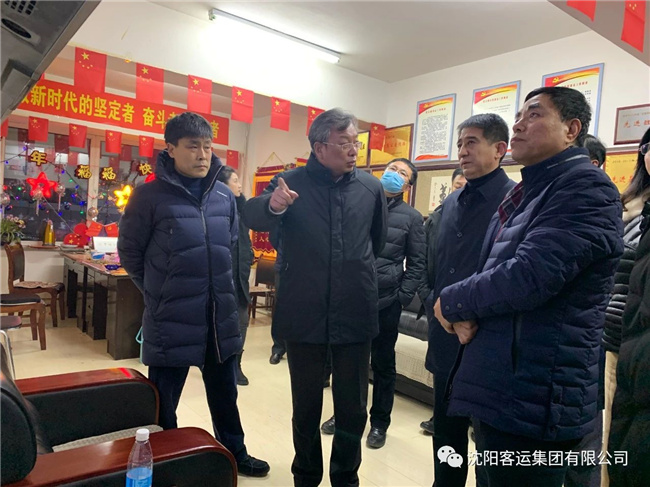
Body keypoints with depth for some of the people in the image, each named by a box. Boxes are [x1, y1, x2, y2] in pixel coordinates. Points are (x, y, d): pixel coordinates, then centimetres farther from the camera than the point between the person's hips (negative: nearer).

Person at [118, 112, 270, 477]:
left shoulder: (225, 196, 4)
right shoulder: (150, 195, -10)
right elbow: (130, 252, -1)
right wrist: (160, 293, 4)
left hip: (221, 317, 5)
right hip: (171, 320, -4)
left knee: (225, 393, 21)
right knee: (163, 404, 13)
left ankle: (235, 454, 42)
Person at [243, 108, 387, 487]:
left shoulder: (372, 188, 1)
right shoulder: (292, 182, -5)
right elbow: (252, 218, -21)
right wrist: (273, 205, -43)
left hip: (356, 315, 2)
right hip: (304, 315, -1)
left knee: (354, 408, 14)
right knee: (306, 406, 16)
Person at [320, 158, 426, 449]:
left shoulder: (411, 217, 2)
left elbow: (416, 263, 1)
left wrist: (402, 297, -8)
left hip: (386, 301, -2)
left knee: (383, 364, 11)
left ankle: (379, 422, 27)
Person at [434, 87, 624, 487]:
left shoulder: (586, 188, -15)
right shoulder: (524, 193, 15)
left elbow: (528, 276, -28)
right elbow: (491, 271, 17)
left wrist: (451, 302, -12)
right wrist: (468, 314, -6)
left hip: (534, 397, -9)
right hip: (497, 387, 9)